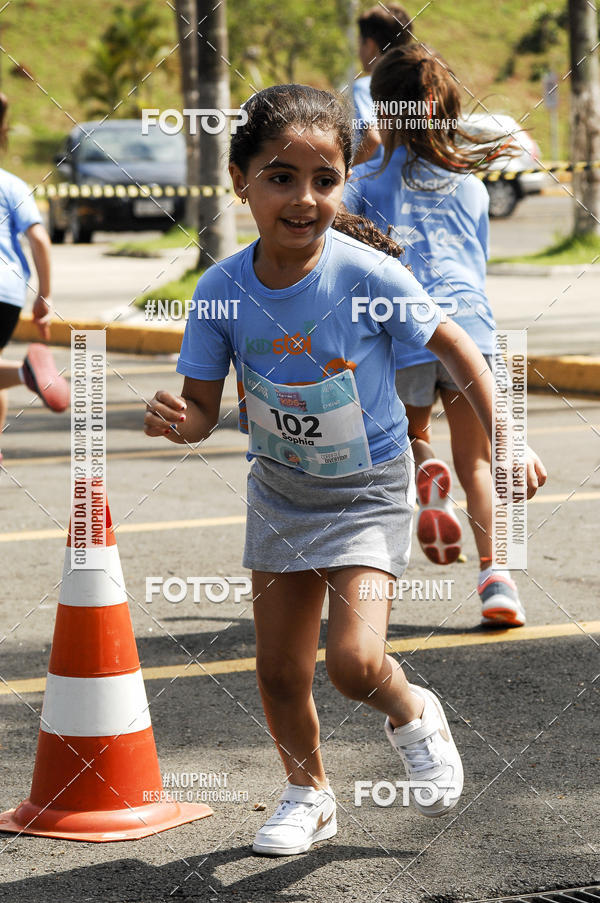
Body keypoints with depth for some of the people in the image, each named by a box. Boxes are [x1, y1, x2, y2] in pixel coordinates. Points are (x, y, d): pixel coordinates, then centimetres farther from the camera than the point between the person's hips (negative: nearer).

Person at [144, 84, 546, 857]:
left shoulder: (369, 276, -23)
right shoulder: (224, 290, -15)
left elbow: (454, 349, -9)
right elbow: (203, 407, -9)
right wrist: (177, 420, -31)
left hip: (367, 494, -3)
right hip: (280, 492, 4)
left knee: (354, 661, -18)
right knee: (278, 670, 10)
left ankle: (412, 715, 17)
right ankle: (307, 792, 36)